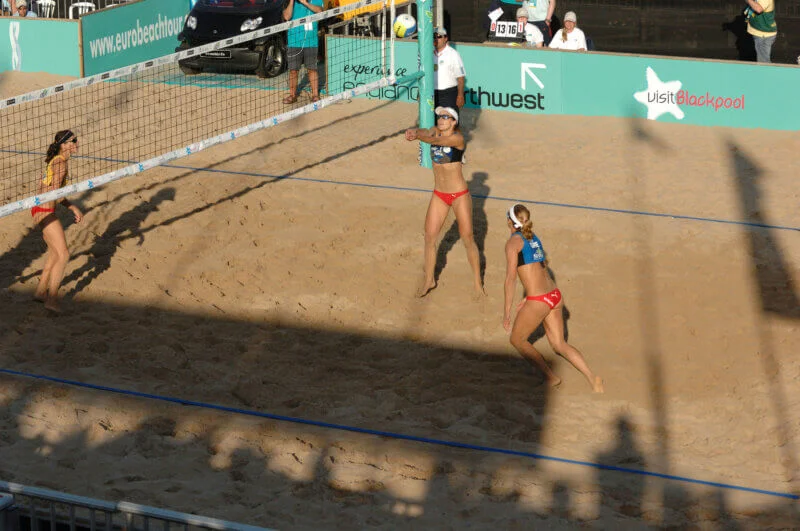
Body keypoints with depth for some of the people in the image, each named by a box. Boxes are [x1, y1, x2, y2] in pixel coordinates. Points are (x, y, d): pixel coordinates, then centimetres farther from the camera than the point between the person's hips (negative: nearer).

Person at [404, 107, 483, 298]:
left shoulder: (457, 138, -17)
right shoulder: (435, 132, 1)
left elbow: (436, 140, -33)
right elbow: (426, 132, -20)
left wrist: (417, 135, -50)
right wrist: (414, 131, -45)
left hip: (459, 195, -6)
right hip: (439, 195, 6)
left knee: (468, 239, 0)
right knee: (430, 237, 6)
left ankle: (477, 282, 12)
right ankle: (429, 279, 20)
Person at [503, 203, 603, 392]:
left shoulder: (513, 242, -7)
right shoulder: (534, 238, 16)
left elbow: (511, 278, -11)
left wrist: (507, 311, -8)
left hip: (538, 302, -7)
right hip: (555, 296, 7)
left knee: (517, 339, 14)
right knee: (559, 344, 16)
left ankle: (551, 376, 5)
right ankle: (592, 377, -1)